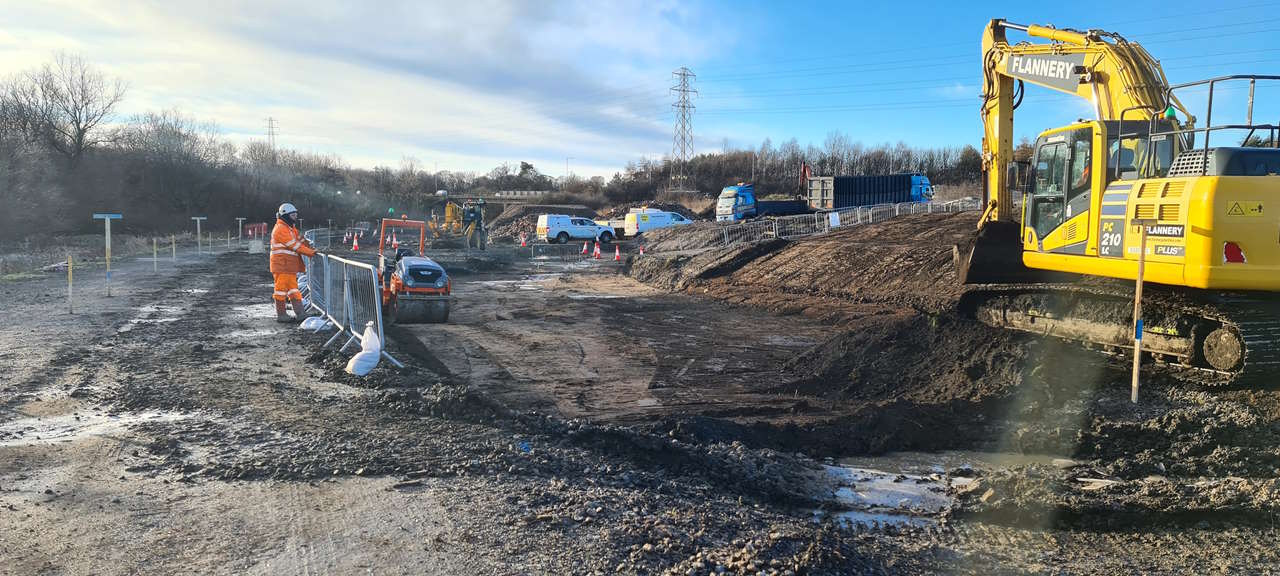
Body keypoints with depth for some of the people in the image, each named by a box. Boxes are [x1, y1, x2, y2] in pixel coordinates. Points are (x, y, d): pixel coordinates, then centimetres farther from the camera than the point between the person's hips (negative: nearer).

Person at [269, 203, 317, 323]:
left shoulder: (290, 228, 17)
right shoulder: (281, 229, -15)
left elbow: (301, 240, 15)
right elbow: (295, 245, -19)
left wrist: (312, 249, 1)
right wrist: (311, 253, -17)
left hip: (290, 265, 10)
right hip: (282, 264, -10)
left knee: (293, 288, 10)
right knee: (281, 288, -3)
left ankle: (300, 313, 13)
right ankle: (281, 315, 4)